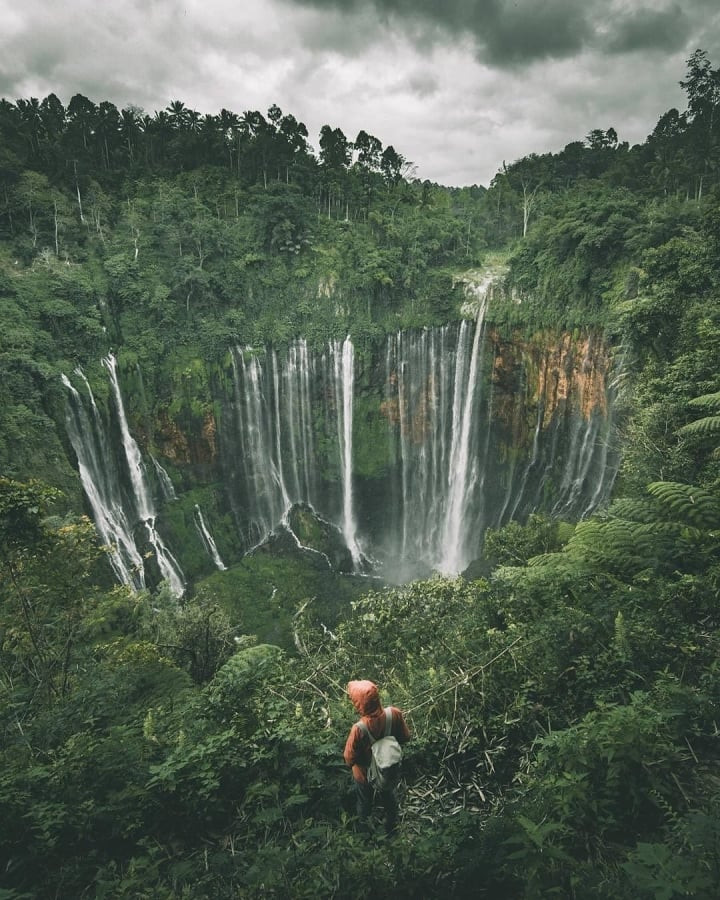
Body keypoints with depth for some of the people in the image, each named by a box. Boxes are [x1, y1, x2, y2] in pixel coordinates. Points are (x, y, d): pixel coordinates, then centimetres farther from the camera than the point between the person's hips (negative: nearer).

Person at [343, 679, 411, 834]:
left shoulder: (359, 730, -42)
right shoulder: (394, 714, -32)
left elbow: (349, 759, -25)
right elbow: (405, 737, -12)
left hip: (366, 774, -3)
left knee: (364, 802, 29)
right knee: (389, 797, 34)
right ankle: (392, 826, 57)